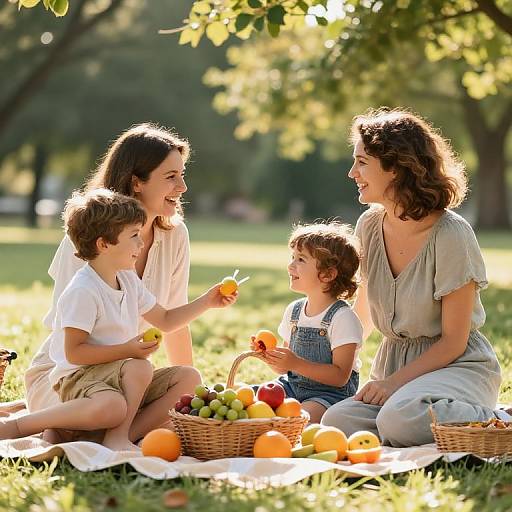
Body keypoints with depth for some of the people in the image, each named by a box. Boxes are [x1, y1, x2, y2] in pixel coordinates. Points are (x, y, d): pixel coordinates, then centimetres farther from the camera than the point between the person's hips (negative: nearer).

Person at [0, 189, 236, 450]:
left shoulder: (129, 281, 11)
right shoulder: (82, 292, -19)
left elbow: (165, 320, 24)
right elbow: (73, 352, -21)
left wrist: (206, 302, 13)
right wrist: (127, 350, -25)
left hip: (119, 376, 9)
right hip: (76, 377, -9)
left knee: (188, 378, -5)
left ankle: (122, 434, -20)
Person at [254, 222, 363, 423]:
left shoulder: (342, 318, -14)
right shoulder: (293, 311, 8)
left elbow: (340, 377, -18)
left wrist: (296, 364, -25)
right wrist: (270, 357, -8)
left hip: (330, 394, -6)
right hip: (293, 387, 6)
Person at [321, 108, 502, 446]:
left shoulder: (451, 235, -15)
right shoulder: (370, 227, 4)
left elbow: (453, 342, -12)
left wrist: (395, 381, -18)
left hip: (457, 366, -6)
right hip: (394, 363, 7)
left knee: (398, 419, -37)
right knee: (336, 422, -23)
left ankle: (488, 421, -8)